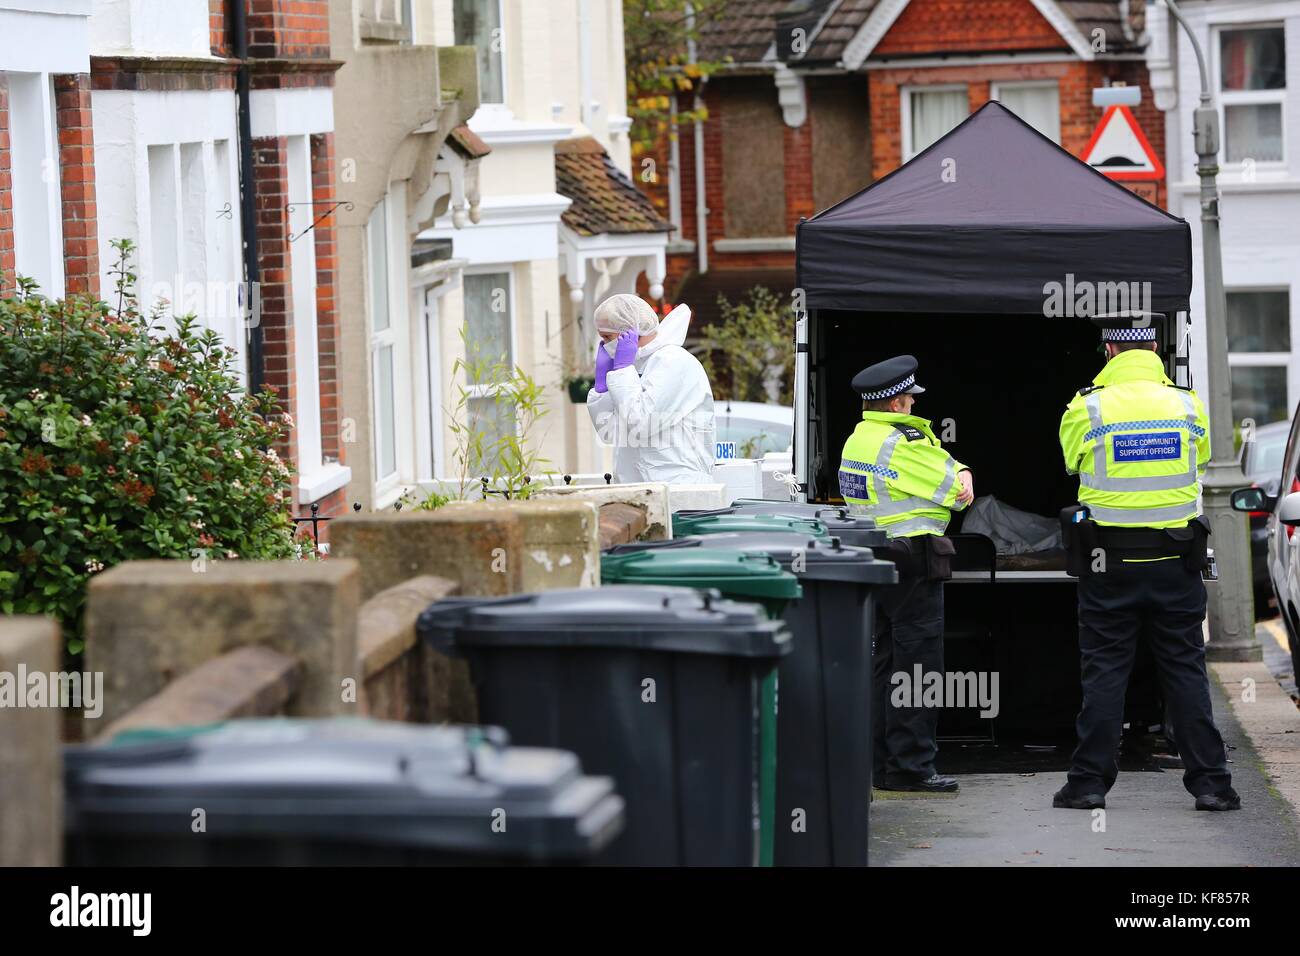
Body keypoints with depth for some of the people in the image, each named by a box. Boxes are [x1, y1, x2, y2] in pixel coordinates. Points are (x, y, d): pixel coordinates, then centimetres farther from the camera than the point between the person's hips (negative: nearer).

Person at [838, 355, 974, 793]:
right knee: (917, 668, -5)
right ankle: (911, 767, -5)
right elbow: (955, 489, -11)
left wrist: (960, 475, 0)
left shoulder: (858, 440, 14)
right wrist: (960, 483, 9)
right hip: (913, 562, -10)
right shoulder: (899, 444, -17)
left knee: (885, 665, 14)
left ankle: (883, 765, 17)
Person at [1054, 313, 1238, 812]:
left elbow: (1071, 461, 10)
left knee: (1104, 671, 5)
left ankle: (1090, 780, 5)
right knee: (1185, 670, 6)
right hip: (1176, 562, 2)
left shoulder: (1086, 409, -7)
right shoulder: (1188, 405, 0)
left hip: (1109, 564, -2)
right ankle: (1210, 781, 5)